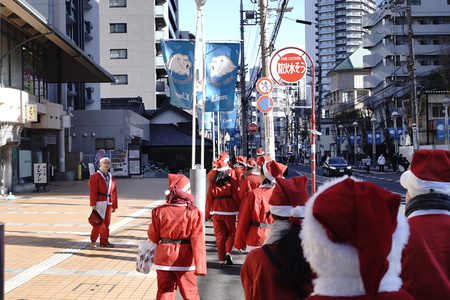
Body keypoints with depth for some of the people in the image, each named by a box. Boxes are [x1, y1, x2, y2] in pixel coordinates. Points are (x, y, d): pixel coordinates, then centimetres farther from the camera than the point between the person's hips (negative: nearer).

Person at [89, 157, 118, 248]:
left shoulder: (111, 177, 16)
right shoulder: (95, 176, -3)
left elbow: (114, 192, 18)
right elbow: (92, 191, -9)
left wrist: (114, 205, 15)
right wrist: (93, 204, -15)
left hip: (108, 204, 6)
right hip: (99, 203, -6)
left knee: (106, 223, 7)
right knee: (99, 222, -9)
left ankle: (104, 241, 14)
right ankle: (93, 240, 6)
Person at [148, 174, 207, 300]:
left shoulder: (159, 211, -7)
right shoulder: (193, 212, -14)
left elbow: (153, 237, 1)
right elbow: (198, 241, -18)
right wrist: (200, 266, -20)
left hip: (164, 259, 1)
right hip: (185, 260, -1)